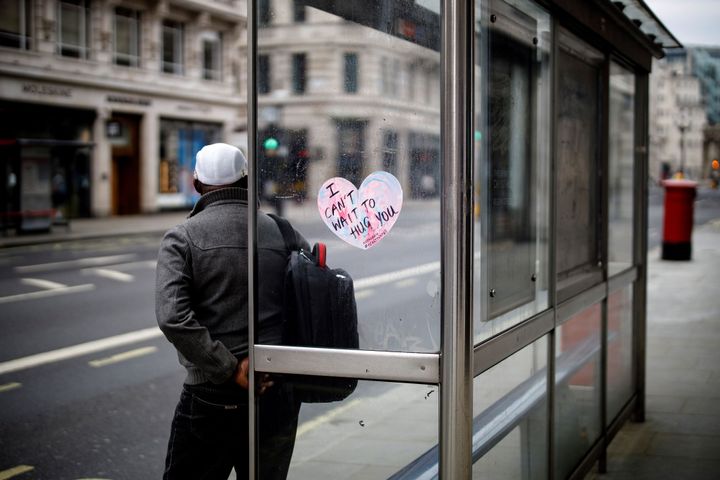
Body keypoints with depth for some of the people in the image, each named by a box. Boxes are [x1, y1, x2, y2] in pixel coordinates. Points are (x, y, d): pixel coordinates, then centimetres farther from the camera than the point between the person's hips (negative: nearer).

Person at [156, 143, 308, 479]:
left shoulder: (183, 237, -4)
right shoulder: (284, 235, 6)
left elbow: (172, 316, -18)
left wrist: (228, 368, -15)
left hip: (212, 398, -3)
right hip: (278, 398, 3)